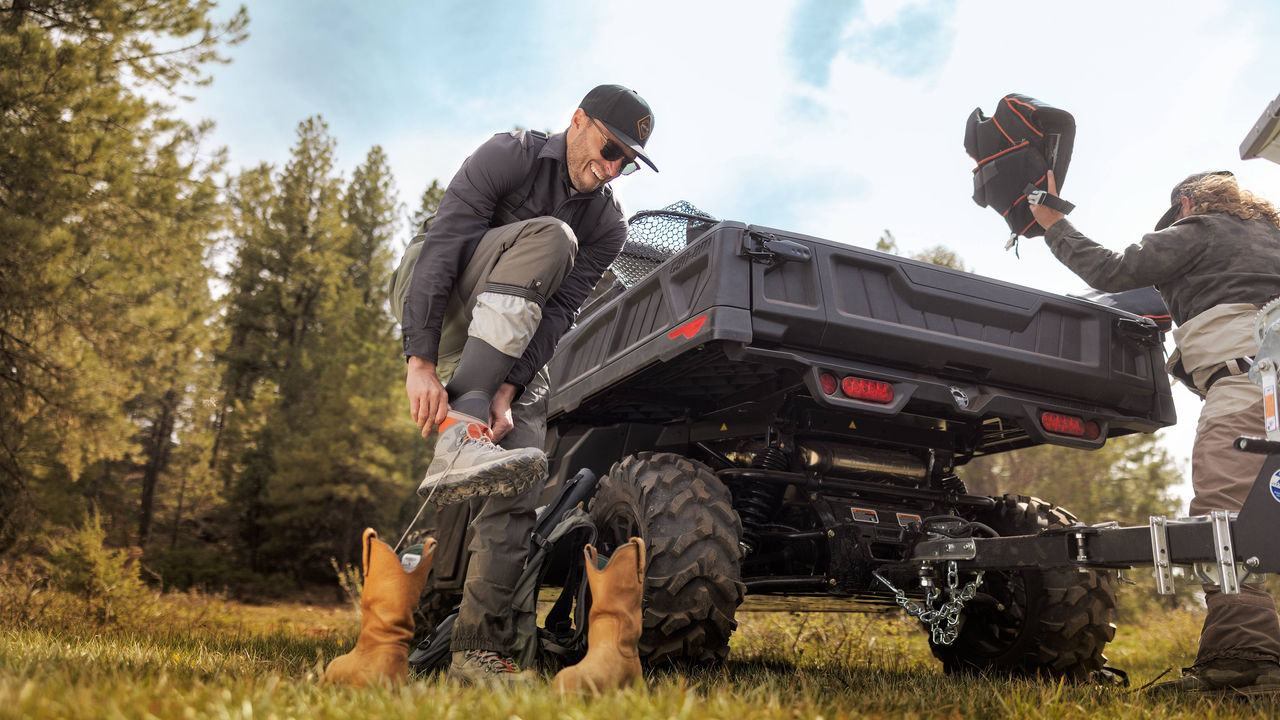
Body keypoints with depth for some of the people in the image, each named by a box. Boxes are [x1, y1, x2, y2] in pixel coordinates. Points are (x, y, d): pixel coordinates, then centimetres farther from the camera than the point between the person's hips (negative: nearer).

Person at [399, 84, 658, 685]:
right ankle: (459, 430, -45)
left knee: (518, 484, -17)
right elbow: (439, 250, -22)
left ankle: (478, 645, -10)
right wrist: (420, 360, -32)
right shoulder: (508, 157, -12)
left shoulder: (607, 224, -2)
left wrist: (507, 392, -27)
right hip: (447, 314, -4)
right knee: (548, 236, -31)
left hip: (518, 348, 4)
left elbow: (559, 313, -12)